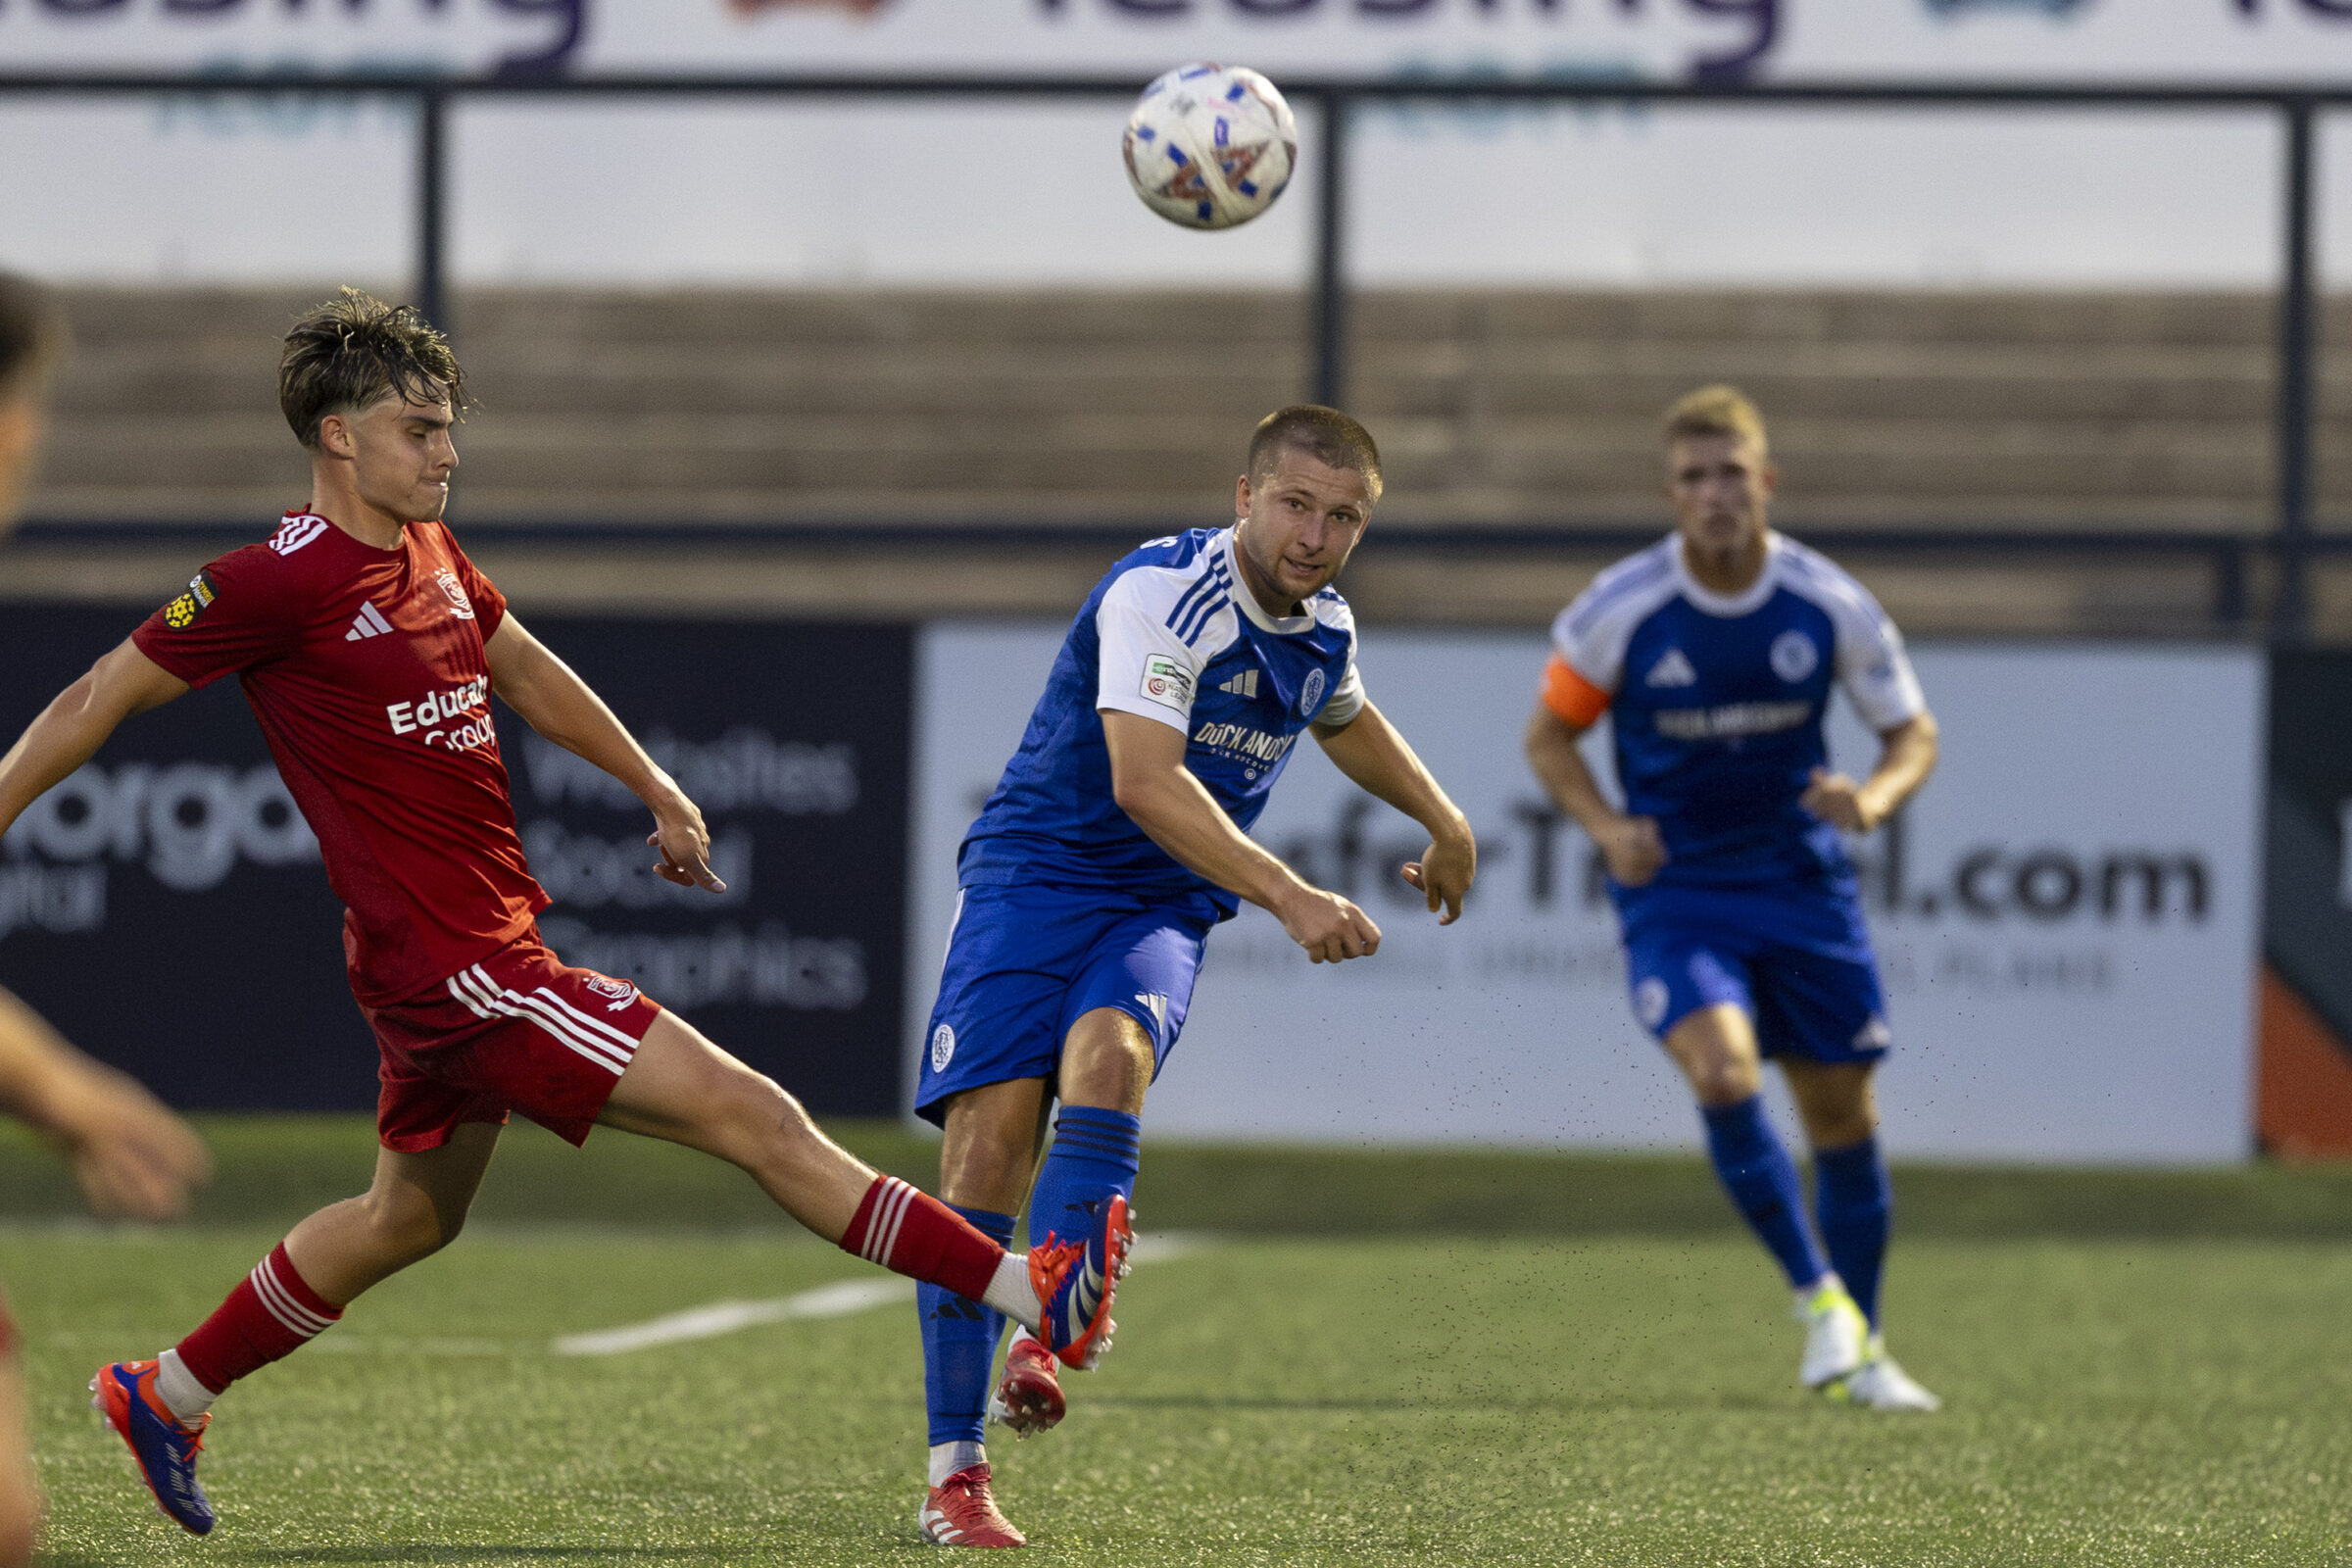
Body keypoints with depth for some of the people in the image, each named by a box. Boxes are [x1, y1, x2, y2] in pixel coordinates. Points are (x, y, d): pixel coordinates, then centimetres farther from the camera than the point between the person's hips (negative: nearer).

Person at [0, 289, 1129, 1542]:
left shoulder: (426, 552, 9)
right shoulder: (280, 582, -16)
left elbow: (524, 671, 26)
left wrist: (655, 788, 27)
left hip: (472, 956, 10)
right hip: (454, 967, -10)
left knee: (411, 1216, 26)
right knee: (754, 1119, -11)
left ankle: (167, 1394, 37)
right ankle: (1036, 1295, -11)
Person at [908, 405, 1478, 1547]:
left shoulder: (1323, 627, 6)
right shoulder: (1159, 595, -19)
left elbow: (1344, 717, 32)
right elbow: (1145, 781, -32)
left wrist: (1442, 823, 41)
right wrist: (1293, 901, -40)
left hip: (1160, 909, 5)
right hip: (1035, 874, -5)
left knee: (1108, 1058, -29)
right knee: (988, 1141, -16)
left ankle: (1040, 1349, -39)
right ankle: (953, 1474, -11)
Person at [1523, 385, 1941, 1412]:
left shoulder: (1831, 606, -8)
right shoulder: (1617, 612, -11)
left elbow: (1913, 732, 3)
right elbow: (1549, 735, 2)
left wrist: (1876, 797, -19)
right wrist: (1606, 827, -15)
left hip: (1803, 883, 2)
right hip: (1675, 890, -2)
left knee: (1841, 1114, 7)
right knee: (1724, 1070, -26)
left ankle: (1858, 1353, 25)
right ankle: (1821, 1300, -13)